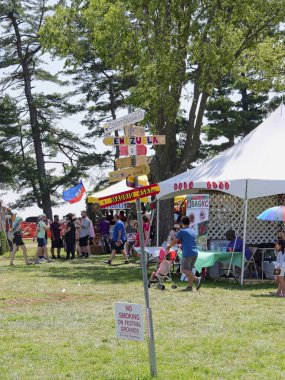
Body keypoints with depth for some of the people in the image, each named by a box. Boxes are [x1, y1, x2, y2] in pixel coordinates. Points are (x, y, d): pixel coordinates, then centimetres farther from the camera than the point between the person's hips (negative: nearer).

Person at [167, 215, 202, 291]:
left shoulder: (182, 231, -3)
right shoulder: (193, 232, 19)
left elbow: (174, 241, 3)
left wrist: (169, 246, 22)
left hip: (187, 253, -7)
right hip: (195, 252, 7)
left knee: (184, 269, -7)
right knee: (189, 269, 11)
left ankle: (197, 279, -24)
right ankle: (190, 286, 5)